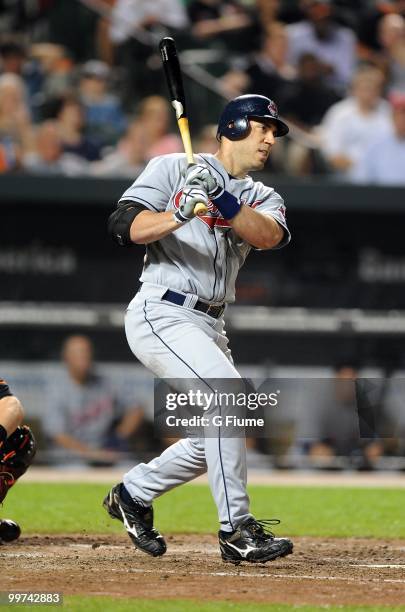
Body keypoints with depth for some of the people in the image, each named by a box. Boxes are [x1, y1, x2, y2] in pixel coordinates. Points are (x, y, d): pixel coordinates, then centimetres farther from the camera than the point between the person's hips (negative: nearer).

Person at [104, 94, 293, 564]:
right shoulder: (172, 169, 0)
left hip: (209, 327, 8)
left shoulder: (262, 198, 14)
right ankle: (236, 530, -22)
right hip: (161, 314, -8)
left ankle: (133, 493, 31)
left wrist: (225, 203, -28)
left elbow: (270, 235, -11)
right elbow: (123, 226, -12)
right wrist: (180, 214, -28)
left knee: (215, 439, 10)